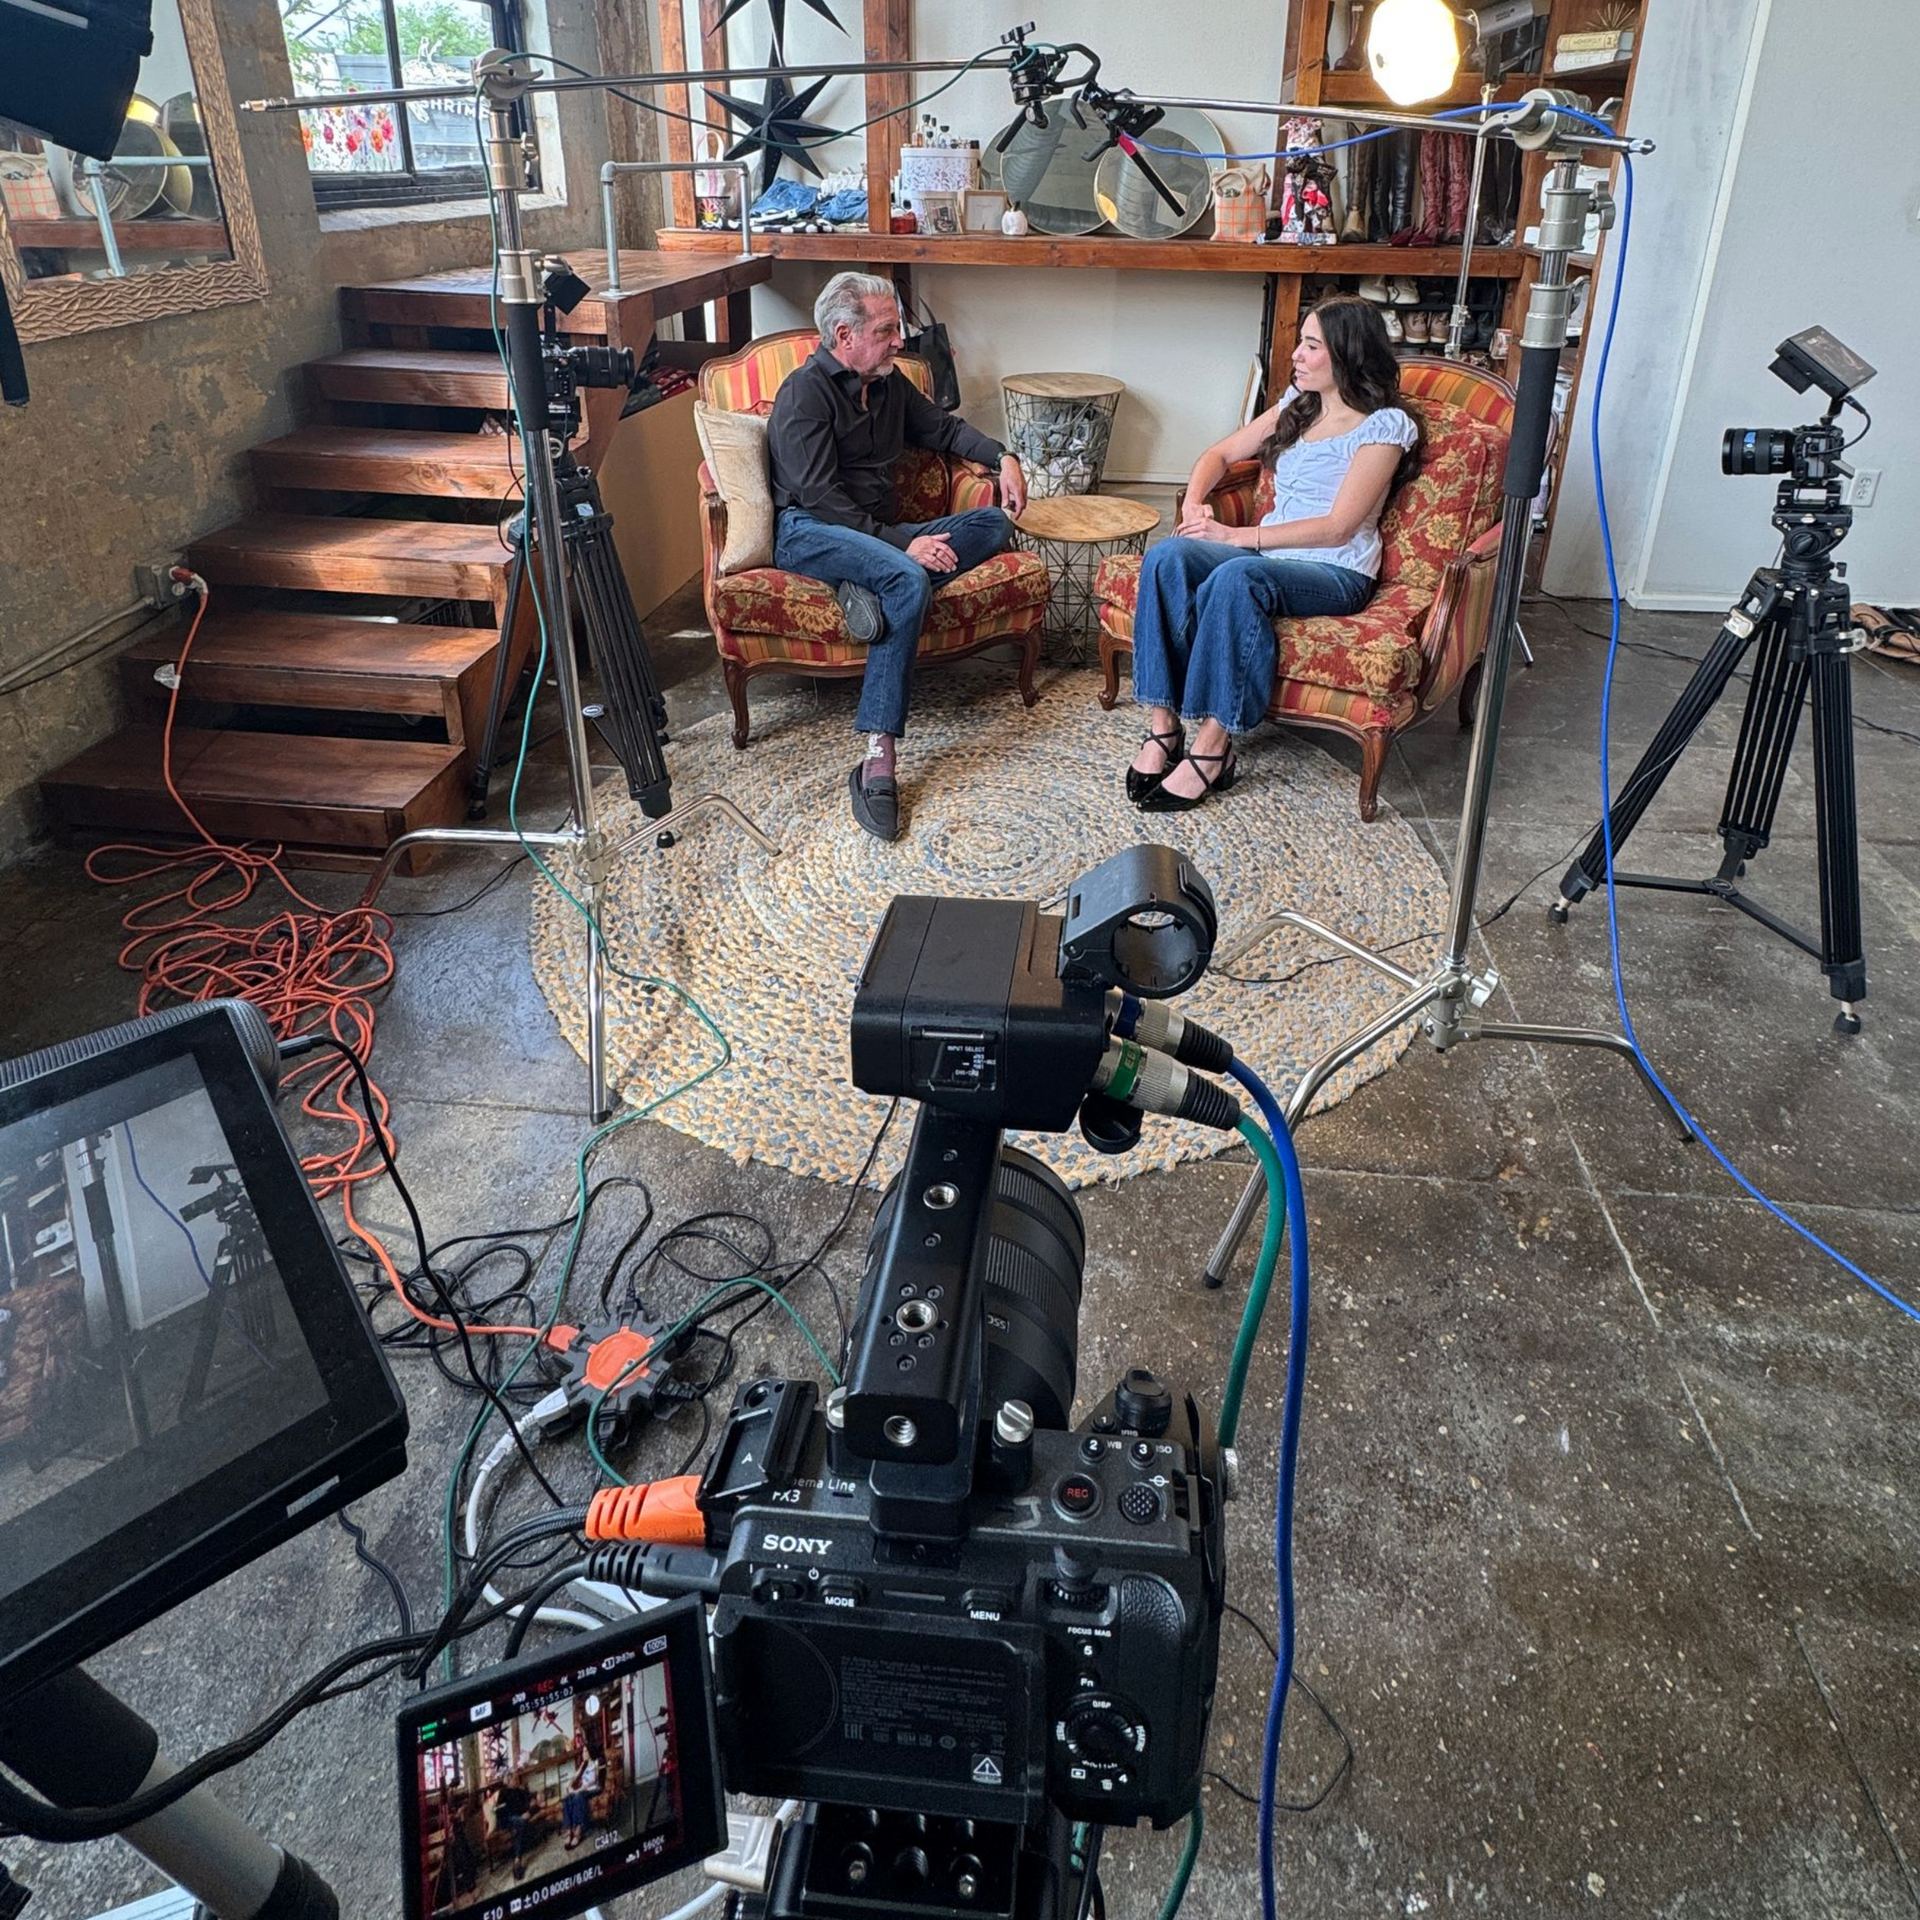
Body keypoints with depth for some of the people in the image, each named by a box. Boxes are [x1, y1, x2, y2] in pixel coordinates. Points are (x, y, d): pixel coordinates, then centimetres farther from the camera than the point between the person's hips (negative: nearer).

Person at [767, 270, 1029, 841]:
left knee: (994, 523, -10)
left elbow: (942, 426, 29)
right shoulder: (805, 392, -8)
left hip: (881, 533, 8)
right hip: (809, 532, -8)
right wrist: (902, 543, -25)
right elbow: (821, 499, -17)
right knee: (907, 580, -38)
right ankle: (878, 757, -43)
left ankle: (871, 587, -29)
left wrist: (1002, 456, 10)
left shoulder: (889, 382, 15)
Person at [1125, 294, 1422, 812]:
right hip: (1268, 555, 6)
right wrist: (1194, 501, -1)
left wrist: (1237, 536, -18)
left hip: (1335, 574, -6)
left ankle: (1212, 748, -36)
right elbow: (1220, 454, 23)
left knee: (1235, 577, -39)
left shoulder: (1386, 426, -6)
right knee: (1168, 556, -26)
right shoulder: (1298, 405, 16)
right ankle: (1163, 727, -31)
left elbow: (1338, 527, -14)